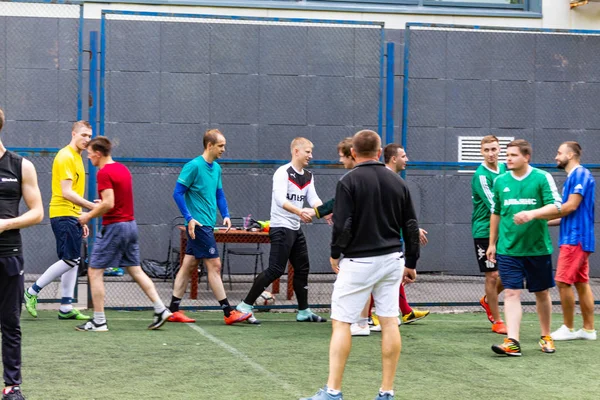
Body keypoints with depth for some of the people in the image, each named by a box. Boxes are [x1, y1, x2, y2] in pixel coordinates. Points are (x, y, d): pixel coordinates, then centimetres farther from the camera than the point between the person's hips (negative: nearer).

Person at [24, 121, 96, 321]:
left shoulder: (77, 157, 18)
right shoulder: (65, 157, -12)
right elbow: (66, 192, -20)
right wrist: (91, 206, -24)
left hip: (72, 216, 10)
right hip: (63, 215, -10)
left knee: (73, 261, 7)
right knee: (70, 260, -12)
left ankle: (66, 308, 9)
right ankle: (32, 292, -2)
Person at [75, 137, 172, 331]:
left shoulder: (104, 173, -15)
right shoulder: (123, 169, 12)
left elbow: (108, 204, -23)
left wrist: (89, 216, -10)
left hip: (114, 226, -9)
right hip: (130, 223, 9)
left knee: (95, 272, 0)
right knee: (135, 270, 15)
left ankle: (99, 322, 0)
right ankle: (160, 309, 10)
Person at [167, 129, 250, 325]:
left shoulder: (216, 168, 12)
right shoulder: (194, 166, -13)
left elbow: (219, 194, 21)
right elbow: (178, 193, -12)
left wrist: (225, 215, 7)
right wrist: (189, 218, -18)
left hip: (207, 225, 8)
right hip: (198, 224, -8)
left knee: (189, 265, 10)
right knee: (214, 265, -7)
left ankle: (173, 310, 15)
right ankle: (228, 313, -4)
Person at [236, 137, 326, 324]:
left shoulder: (308, 176, 12)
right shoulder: (283, 173, -13)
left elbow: (313, 199, 1)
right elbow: (280, 200, -25)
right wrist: (300, 212, -39)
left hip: (296, 229, 9)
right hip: (281, 227, -9)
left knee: (302, 269, 13)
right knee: (275, 270, -13)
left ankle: (303, 311, 23)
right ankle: (245, 305, -8)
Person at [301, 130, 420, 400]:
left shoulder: (349, 181, -9)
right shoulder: (397, 182, 7)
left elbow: (342, 225, -14)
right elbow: (411, 226, 9)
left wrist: (335, 254, 3)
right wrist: (411, 263, 18)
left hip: (358, 261, -5)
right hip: (392, 260, 5)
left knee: (341, 323, 0)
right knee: (389, 323, 7)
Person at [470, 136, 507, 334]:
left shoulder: (503, 169, 8)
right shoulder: (481, 175, -14)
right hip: (484, 231, -7)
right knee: (493, 275, -3)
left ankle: (488, 301, 34)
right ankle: (497, 321, 8)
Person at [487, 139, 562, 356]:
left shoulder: (542, 178, -5)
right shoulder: (500, 181, 6)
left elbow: (555, 206, -11)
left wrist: (531, 213, -27)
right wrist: (492, 243, 16)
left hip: (538, 248, -2)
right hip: (508, 249, 2)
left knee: (542, 293, 11)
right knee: (511, 293, -7)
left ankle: (546, 337, 28)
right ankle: (512, 342, -13)